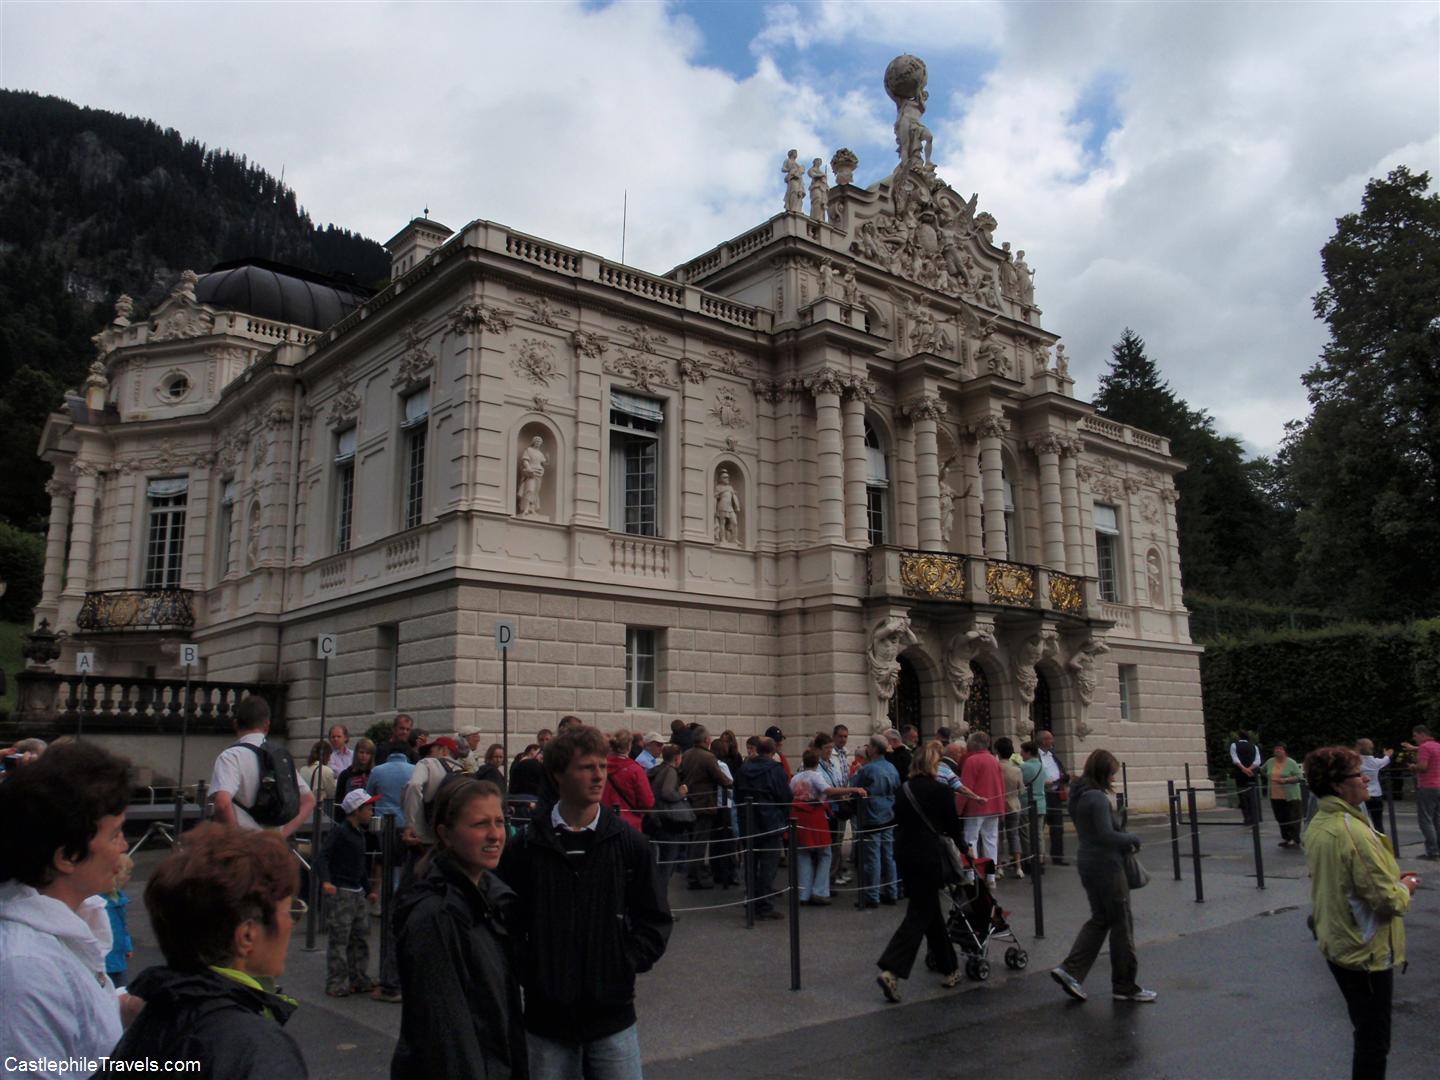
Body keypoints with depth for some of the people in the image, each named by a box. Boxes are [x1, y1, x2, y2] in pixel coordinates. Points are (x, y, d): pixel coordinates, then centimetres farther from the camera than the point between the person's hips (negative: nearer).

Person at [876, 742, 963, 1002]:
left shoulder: (905, 790, 7)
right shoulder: (941, 790, -7)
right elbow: (952, 825, 1)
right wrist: (964, 848, 20)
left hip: (904, 855, 6)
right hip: (928, 857, -6)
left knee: (931, 912, 17)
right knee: (919, 915, -3)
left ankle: (949, 970, 27)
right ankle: (890, 971, -16)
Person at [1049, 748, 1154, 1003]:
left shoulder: (1080, 795, 9)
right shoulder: (1097, 798, -21)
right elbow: (1106, 836, -25)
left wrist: (1124, 842, 7)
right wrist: (1133, 839, -8)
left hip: (1089, 864, 9)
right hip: (1106, 867, -9)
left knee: (1099, 919, 17)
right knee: (1122, 924, 4)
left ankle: (1070, 970, 10)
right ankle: (1124, 986, 15)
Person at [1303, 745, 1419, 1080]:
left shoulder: (1317, 824, 1)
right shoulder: (1354, 832, -27)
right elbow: (1388, 901, -24)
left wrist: (1393, 880, 10)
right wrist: (1405, 887, -3)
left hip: (1335, 944, 9)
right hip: (1367, 952, -9)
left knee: (1364, 1030, 25)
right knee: (1374, 1042, 5)